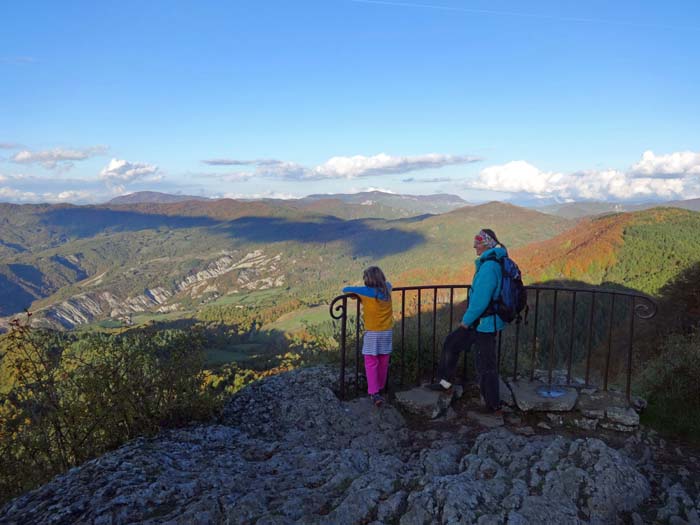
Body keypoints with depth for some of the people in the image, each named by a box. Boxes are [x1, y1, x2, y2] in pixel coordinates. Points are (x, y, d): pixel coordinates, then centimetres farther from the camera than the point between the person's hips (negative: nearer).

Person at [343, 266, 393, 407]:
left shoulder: (366, 291, -13)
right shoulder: (387, 289, 2)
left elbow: (345, 289, -4)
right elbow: (387, 282, 27)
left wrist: (356, 292, 13)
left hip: (372, 333, -5)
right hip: (387, 332, 5)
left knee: (371, 363, -2)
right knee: (383, 363, 14)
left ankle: (374, 393, -10)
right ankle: (380, 387, 27)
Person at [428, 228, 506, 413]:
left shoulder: (488, 267, -24)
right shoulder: (498, 263, 8)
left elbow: (480, 299, -26)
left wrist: (466, 320, -12)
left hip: (485, 323, -10)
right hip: (486, 321, 10)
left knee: (485, 364, 3)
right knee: (451, 342, 19)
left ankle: (493, 404, 17)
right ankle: (445, 382, 29)